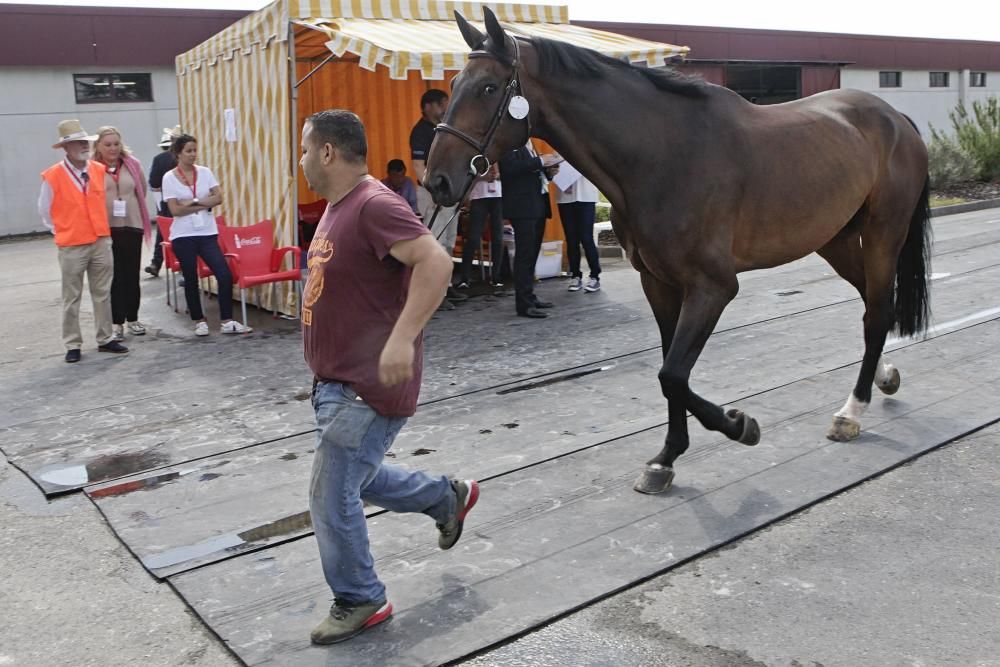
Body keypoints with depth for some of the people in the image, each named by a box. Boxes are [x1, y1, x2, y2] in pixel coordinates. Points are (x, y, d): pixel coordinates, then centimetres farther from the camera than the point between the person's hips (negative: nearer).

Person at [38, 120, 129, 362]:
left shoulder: (100, 170, 4)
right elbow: (44, 211, 2)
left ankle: (105, 339, 20)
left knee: (103, 294, 10)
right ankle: (72, 345, 12)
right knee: (71, 298, 4)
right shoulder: (53, 176, -9)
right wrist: (63, 232, 6)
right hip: (71, 247, -4)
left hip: (101, 242, 4)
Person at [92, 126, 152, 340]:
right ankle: (117, 323, 7)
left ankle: (133, 319, 22)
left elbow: (142, 191, 16)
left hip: (132, 226, 3)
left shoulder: (132, 164, 6)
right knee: (113, 276, 1)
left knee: (132, 274, 10)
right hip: (105, 228, -3)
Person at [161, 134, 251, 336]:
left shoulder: (205, 172, 5)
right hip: (183, 235, -2)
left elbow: (218, 198, -5)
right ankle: (199, 321, 20)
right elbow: (175, 210, -11)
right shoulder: (169, 177, -3)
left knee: (225, 275, -8)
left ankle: (227, 321, 0)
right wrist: (205, 204, -11)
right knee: (191, 279, 5)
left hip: (207, 232, 2)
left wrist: (193, 202, -14)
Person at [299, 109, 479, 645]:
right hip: (336, 382, 10)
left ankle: (359, 601, 20)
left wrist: (402, 338, -37)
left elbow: (435, 262, -31)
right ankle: (447, 496, 41)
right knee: (357, 479, 23)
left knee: (332, 497, -2)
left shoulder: (374, 205, -20)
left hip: (368, 386, -10)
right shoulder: (336, 207, 12)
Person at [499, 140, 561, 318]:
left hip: (538, 206, 9)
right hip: (522, 206, -9)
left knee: (532, 254, 12)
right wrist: (540, 161, -19)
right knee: (524, 254, -9)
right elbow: (510, 167, -21)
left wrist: (548, 171, 6)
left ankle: (529, 297, 19)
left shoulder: (529, 145, 20)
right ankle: (524, 304, -8)